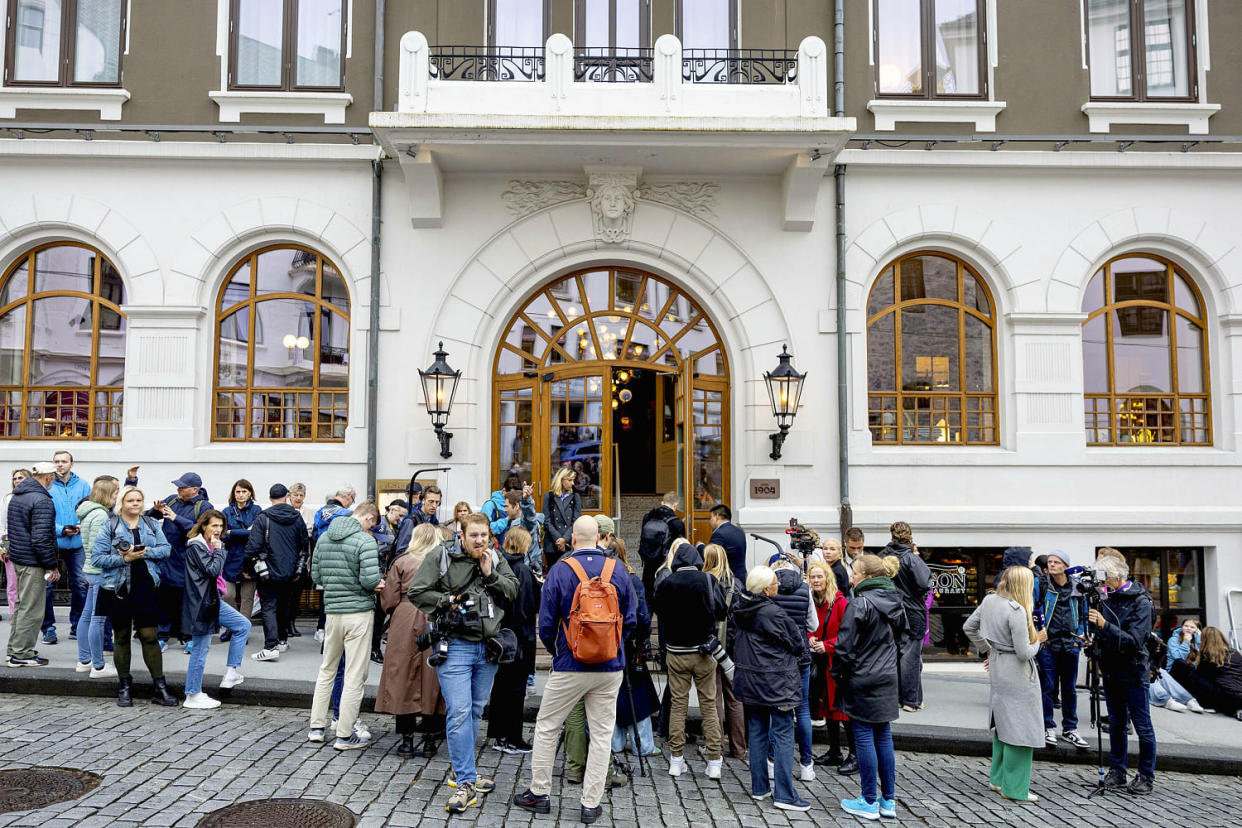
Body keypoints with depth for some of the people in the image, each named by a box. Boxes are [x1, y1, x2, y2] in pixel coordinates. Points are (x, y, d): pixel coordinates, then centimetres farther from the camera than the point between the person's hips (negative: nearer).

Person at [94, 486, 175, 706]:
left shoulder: (152, 524, 9)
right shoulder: (109, 527, 1)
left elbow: (165, 549, 1)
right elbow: (97, 557, -5)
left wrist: (144, 552, -15)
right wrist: (124, 558, -17)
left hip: (146, 589, 1)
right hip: (118, 589, -1)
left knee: (150, 636, 0)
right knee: (122, 637, 9)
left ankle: (160, 687, 5)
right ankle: (124, 687, 21)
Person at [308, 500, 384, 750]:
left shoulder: (324, 537, 7)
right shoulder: (364, 540, -14)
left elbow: (315, 575, 12)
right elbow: (370, 579, -22)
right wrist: (378, 585, -1)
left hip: (332, 612, 6)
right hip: (359, 613, -6)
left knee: (326, 670, 20)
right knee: (355, 676, 2)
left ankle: (316, 727, 25)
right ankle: (345, 735, 7)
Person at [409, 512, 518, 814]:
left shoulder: (496, 559, 7)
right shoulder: (441, 556, -6)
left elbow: (513, 590, 6)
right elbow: (417, 592, -6)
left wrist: (490, 574, -9)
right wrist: (449, 602, -13)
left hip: (488, 645, 5)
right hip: (455, 645, -5)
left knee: (475, 711, 15)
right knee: (459, 713, -9)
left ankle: (463, 770, 30)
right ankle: (466, 783, -2)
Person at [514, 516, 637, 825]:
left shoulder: (560, 570, -8)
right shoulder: (618, 570, 0)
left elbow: (546, 624, -5)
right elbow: (631, 619, 5)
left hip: (570, 667, -2)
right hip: (611, 667, 3)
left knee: (546, 727, 14)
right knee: (602, 733, 10)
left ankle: (539, 793, 24)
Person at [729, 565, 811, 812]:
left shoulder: (737, 611, 1)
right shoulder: (774, 614, -20)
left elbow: (731, 641, 13)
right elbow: (799, 645, -8)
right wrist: (801, 634, 12)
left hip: (748, 681, 7)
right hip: (776, 683, -7)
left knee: (757, 733, 15)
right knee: (783, 736, 0)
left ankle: (759, 787, 23)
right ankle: (785, 795, 3)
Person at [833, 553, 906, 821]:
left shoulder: (860, 604, -18)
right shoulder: (896, 603, 7)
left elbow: (845, 646, -17)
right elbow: (902, 638, 17)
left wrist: (838, 675, -4)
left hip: (862, 681, -7)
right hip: (887, 680, 7)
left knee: (864, 738, 1)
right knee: (883, 736, 13)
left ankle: (869, 802, 9)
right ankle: (888, 800, 19)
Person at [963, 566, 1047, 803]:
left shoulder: (989, 600, 3)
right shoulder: (1017, 611, -22)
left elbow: (968, 627, 14)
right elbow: (1024, 653, -21)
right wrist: (1038, 640, -2)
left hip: (997, 669, 9)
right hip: (1017, 675, -9)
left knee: (1002, 725, 19)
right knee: (1020, 728, 0)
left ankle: (998, 779, 28)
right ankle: (1014, 788, 7)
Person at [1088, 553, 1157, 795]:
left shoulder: (1140, 601, -13)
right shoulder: (1108, 598, 4)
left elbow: (1134, 641, -21)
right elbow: (1099, 631, 14)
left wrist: (1105, 625, -30)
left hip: (1133, 672, -6)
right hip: (1111, 670, 6)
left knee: (1142, 725, 2)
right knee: (1116, 723, 13)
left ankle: (1146, 776, 13)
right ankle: (1117, 771, 22)